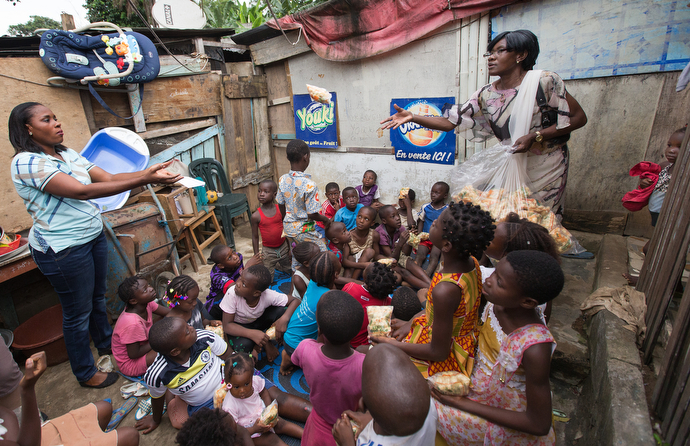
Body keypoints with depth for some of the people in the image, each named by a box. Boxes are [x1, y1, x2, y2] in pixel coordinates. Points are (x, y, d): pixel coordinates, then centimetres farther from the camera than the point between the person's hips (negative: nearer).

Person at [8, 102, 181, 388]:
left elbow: (108, 177, -1)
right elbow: (82, 191, -31)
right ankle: (86, 374, 29)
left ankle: (106, 344, 47)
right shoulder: (26, 162, -19)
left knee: (97, 297, 24)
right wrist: (144, 180, -37)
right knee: (78, 312, 8)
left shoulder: (68, 155, 6)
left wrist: (149, 173, -18)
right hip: (63, 248, -8)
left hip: (93, 236, 8)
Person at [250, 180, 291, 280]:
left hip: (283, 247, 3)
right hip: (268, 251, -2)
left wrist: (290, 248, 6)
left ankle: (277, 264, 52)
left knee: (290, 270, 23)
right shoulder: (256, 215, -17)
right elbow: (255, 237, -8)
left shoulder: (280, 209, -10)